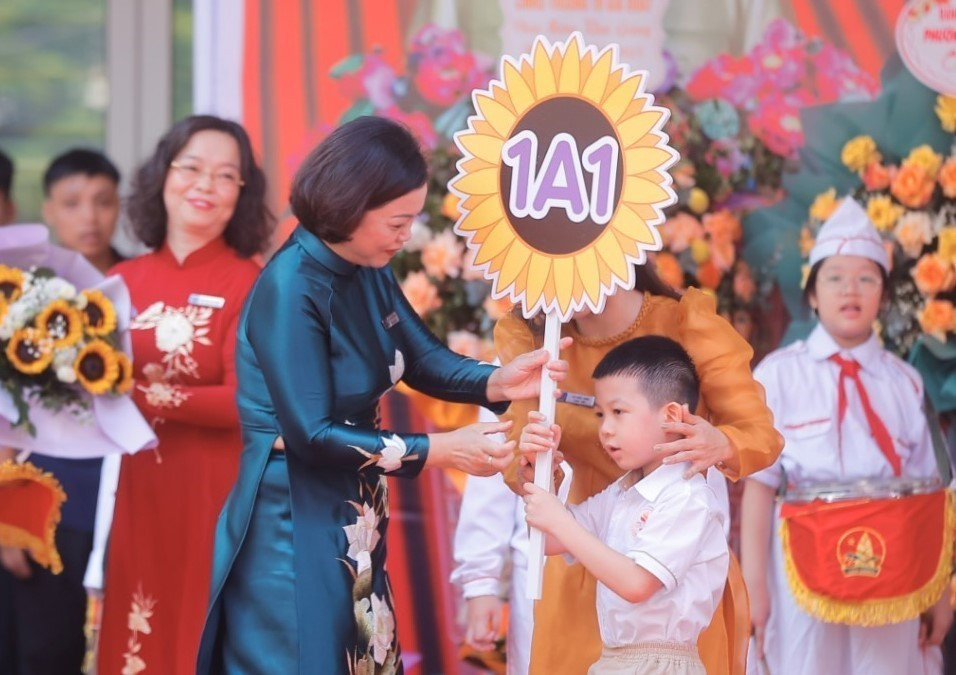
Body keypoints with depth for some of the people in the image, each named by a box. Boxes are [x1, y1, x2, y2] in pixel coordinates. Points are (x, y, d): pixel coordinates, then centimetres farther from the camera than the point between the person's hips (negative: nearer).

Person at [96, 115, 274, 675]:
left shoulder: (248, 286, -4)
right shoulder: (122, 282, 7)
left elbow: (247, 399, -13)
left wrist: (149, 395, -19)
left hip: (213, 495, -4)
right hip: (132, 493, 4)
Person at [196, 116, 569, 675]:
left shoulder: (369, 272, 1)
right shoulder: (291, 288, -23)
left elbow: (423, 359, 10)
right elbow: (310, 436, -25)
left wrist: (498, 382, -11)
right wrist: (440, 451, -22)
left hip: (353, 521, 8)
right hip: (293, 527, -8)